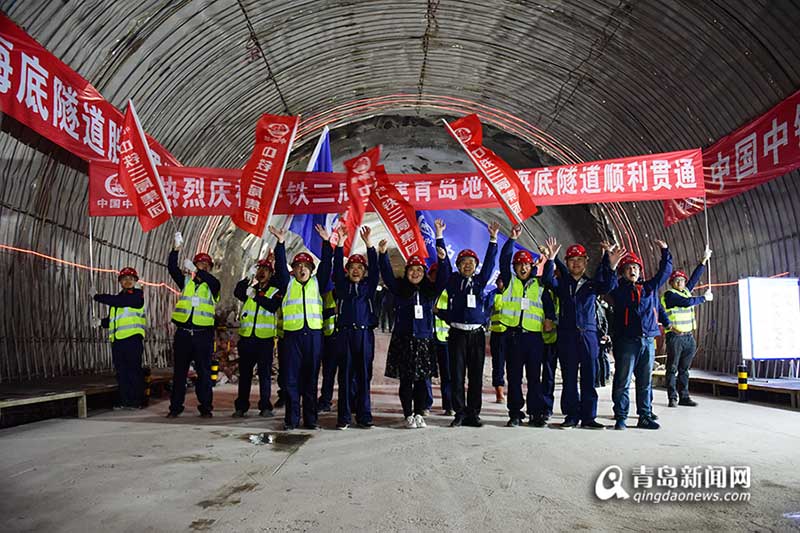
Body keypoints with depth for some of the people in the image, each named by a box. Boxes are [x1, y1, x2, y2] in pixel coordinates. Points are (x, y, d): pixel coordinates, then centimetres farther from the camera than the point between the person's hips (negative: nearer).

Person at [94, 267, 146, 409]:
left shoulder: (137, 294, 0)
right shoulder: (117, 297, 22)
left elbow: (119, 301, -16)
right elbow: (111, 320, 26)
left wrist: (97, 297, -8)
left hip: (132, 338, -7)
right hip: (117, 339, 7)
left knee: (134, 370, -5)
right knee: (121, 372, 8)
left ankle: (137, 401, 0)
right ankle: (125, 401, 14)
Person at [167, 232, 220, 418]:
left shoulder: (212, 284, 5)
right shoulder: (186, 281, 11)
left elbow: (211, 280, -19)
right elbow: (172, 268, -3)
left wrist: (196, 271, -32)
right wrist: (176, 249, -14)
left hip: (203, 333, -2)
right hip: (183, 332, 2)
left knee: (204, 372, 2)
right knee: (179, 371, 7)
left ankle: (206, 407, 9)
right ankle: (175, 407, 15)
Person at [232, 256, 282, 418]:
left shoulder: (275, 292, 6)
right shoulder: (250, 289, 14)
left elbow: (273, 306, -14)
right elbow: (237, 293, -7)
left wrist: (255, 296, -18)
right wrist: (248, 277, -16)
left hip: (265, 338, -3)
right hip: (246, 338, 3)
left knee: (265, 374, 1)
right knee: (244, 374, 8)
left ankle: (265, 406, 7)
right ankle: (241, 406, 14)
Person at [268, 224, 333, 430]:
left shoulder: (317, 282, 14)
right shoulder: (287, 283, 11)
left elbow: (325, 264, 6)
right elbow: (280, 266, 0)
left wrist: (326, 242, -2)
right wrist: (281, 243, -10)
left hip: (314, 333, 1)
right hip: (292, 334, -1)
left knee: (311, 378, 5)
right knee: (291, 378, -1)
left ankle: (310, 419, 12)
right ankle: (291, 419, 6)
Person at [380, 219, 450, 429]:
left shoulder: (430, 290, 5)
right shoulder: (399, 289, 4)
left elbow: (444, 274, -2)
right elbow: (387, 275, -6)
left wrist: (439, 239, -9)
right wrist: (382, 254, -24)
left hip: (424, 340, 1)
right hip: (403, 340, -1)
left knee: (422, 380, 5)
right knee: (406, 380, 2)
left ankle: (419, 414, 17)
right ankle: (408, 415, 11)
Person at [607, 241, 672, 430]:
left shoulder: (650, 287, 17)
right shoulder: (618, 288, 5)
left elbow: (665, 271, 25)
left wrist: (665, 251, 21)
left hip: (648, 341, 5)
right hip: (626, 341, -4)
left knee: (646, 382, 10)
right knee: (623, 381, -2)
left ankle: (645, 416, 18)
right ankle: (621, 417, 3)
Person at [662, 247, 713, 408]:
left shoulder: (686, 291, 16)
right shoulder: (669, 294, -5)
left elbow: (695, 277, 13)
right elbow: (687, 302, -16)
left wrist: (704, 259, 9)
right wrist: (704, 298, -4)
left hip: (689, 336, 7)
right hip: (675, 336, -7)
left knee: (684, 369, 9)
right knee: (672, 368, -2)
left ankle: (684, 397, 13)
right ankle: (672, 398, 0)